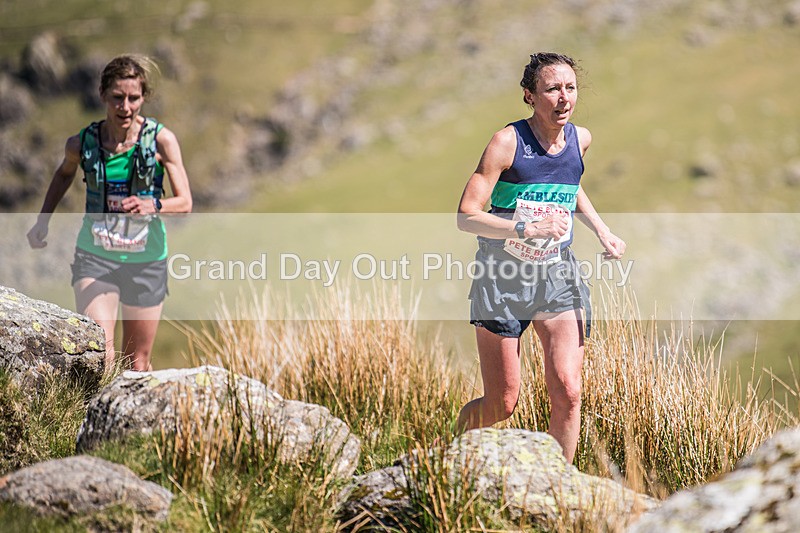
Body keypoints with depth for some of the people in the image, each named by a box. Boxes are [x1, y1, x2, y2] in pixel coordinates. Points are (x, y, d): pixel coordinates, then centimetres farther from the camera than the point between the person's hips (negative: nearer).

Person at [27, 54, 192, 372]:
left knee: (137, 364, 11)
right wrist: (42, 221, 15)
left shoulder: (161, 140, -10)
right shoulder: (81, 143, -5)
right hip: (95, 256, 0)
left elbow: (185, 202, -11)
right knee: (99, 357, -18)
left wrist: (152, 205, -31)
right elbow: (64, 173, 18)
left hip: (146, 260, 0)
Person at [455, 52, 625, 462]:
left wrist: (602, 231, 12)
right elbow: (466, 217, -19)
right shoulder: (507, 142, -16)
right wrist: (527, 229, -30)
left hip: (556, 277, 4)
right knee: (502, 404, 2)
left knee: (567, 393, -10)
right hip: (503, 276, -4)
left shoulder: (580, 139, 1)